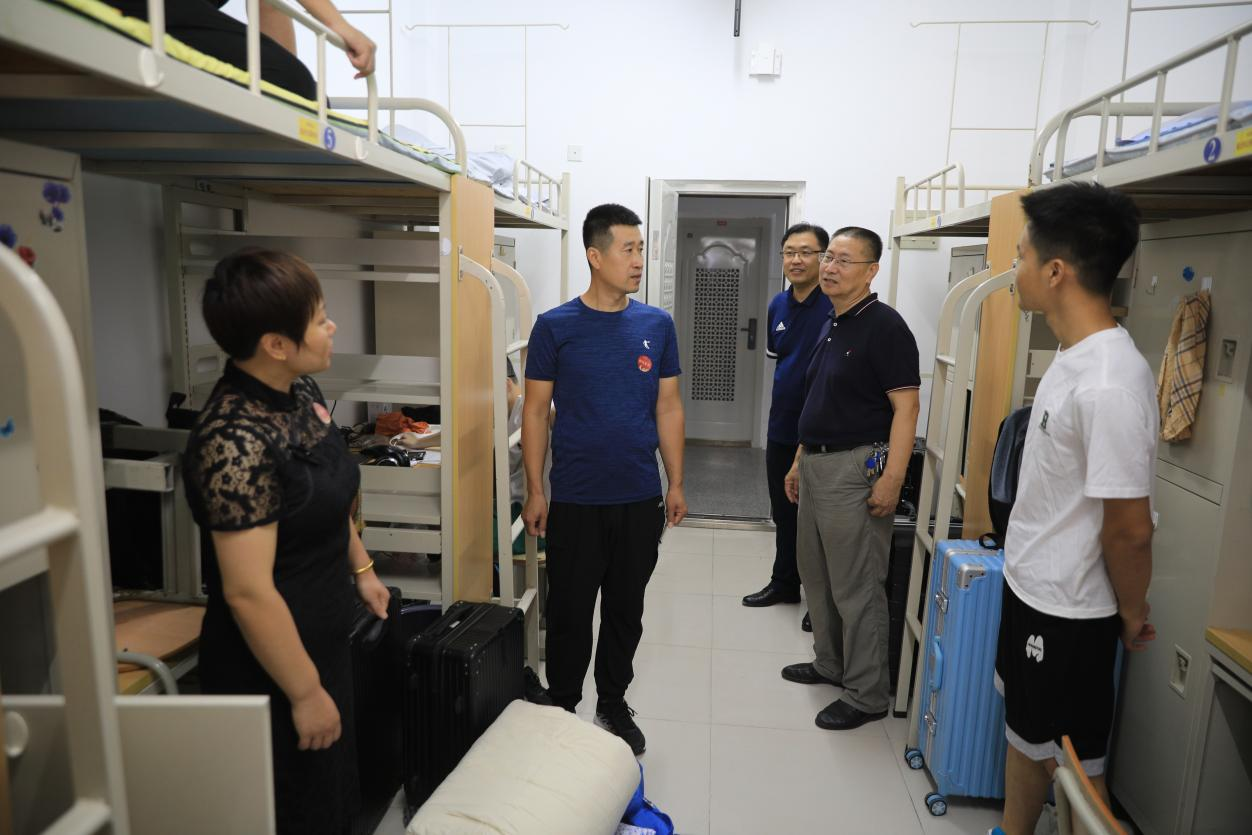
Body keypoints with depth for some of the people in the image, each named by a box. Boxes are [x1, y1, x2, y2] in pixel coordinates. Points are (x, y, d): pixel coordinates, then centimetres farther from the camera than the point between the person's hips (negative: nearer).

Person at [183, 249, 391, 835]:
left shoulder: (300, 392, -3)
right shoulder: (235, 440, -29)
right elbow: (247, 592, -27)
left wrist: (361, 566, 17)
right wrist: (305, 694, -18)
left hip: (324, 641, 8)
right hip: (272, 665, -8)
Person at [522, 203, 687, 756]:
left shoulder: (657, 325, 2)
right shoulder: (555, 326, -6)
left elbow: (668, 409, 7)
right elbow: (535, 412, -3)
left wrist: (676, 483, 5)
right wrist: (534, 492, -6)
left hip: (641, 500, 3)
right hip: (575, 501, -2)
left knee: (626, 610, 15)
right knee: (569, 612, 10)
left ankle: (613, 705, 35)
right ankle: (562, 710, 31)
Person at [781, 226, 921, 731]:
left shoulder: (884, 326, -13)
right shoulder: (831, 328, 14)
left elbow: (906, 407, -18)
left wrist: (892, 478, -25)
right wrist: (800, 461, 19)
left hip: (855, 468, -10)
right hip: (816, 464, 10)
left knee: (856, 586, -1)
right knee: (815, 573, 19)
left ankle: (866, 695, 13)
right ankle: (830, 664, 36)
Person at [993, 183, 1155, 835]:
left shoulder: (1108, 385, -29)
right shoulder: (1073, 356, 2)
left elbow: (1129, 529, -22)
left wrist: (1132, 614, -7)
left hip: (1067, 611, -9)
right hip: (1028, 586, 9)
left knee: (1071, 763, 11)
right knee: (1023, 731, 24)